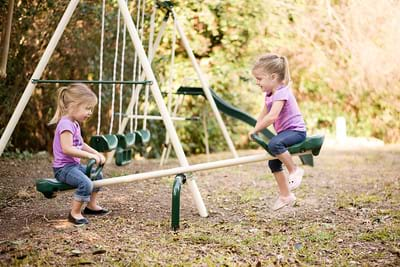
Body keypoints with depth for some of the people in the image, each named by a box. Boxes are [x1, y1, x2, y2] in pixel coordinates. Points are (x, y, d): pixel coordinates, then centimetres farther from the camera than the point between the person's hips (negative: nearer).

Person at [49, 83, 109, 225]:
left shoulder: (74, 124, 12)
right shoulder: (66, 124, -21)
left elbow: (81, 145, 21)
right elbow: (67, 149, -30)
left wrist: (97, 154, 8)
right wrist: (90, 155, -28)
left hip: (74, 165, 11)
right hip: (63, 167, -11)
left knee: (97, 175, 20)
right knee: (86, 183, -30)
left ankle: (91, 206, 30)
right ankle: (75, 213, -16)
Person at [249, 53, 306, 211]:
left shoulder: (281, 93, -20)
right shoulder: (269, 94, 10)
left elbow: (272, 117, -31)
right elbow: (263, 114, 18)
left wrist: (255, 130, -21)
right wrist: (256, 130, 4)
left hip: (296, 130, -10)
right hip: (284, 131, 10)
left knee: (274, 144, -35)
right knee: (273, 163, 9)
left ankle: (294, 170, -17)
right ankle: (285, 195, 19)